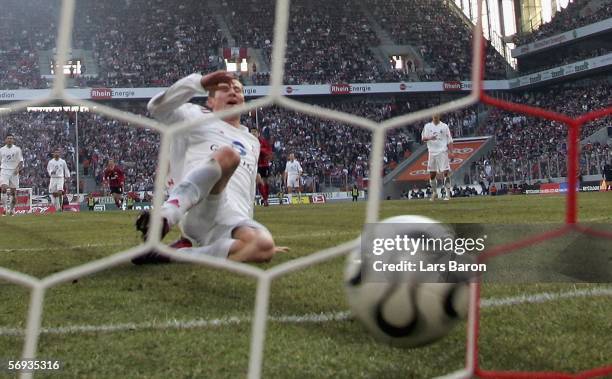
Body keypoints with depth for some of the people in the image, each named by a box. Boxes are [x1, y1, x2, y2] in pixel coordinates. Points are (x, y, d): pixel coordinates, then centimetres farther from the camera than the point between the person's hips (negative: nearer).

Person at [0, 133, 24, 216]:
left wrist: (18, 168, -15)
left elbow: (21, 161, 2)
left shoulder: (17, 149, 4)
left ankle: (12, 209, 13)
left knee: (13, 191, 2)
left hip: (14, 172, 0)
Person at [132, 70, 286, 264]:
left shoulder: (252, 143, 34)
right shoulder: (198, 118, 18)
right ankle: (164, 217, -46)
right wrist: (200, 82, -5)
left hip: (234, 221, 5)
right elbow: (157, 108, 1)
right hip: (199, 210, -5)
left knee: (264, 247, -33)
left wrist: (248, 236, 32)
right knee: (227, 154, -34)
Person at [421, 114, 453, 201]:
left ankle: (448, 193, -8)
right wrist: (429, 138, -20)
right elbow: (423, 138, 1)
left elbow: (449, 140, 3)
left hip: (443, 152, -2)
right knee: (432, 174, 7)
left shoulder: (444, 126, 4)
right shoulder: (427, 126, 8)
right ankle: (434, 193, 22)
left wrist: (450, 152, -7)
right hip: (432, 152, 2)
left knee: (446, 172, -10)